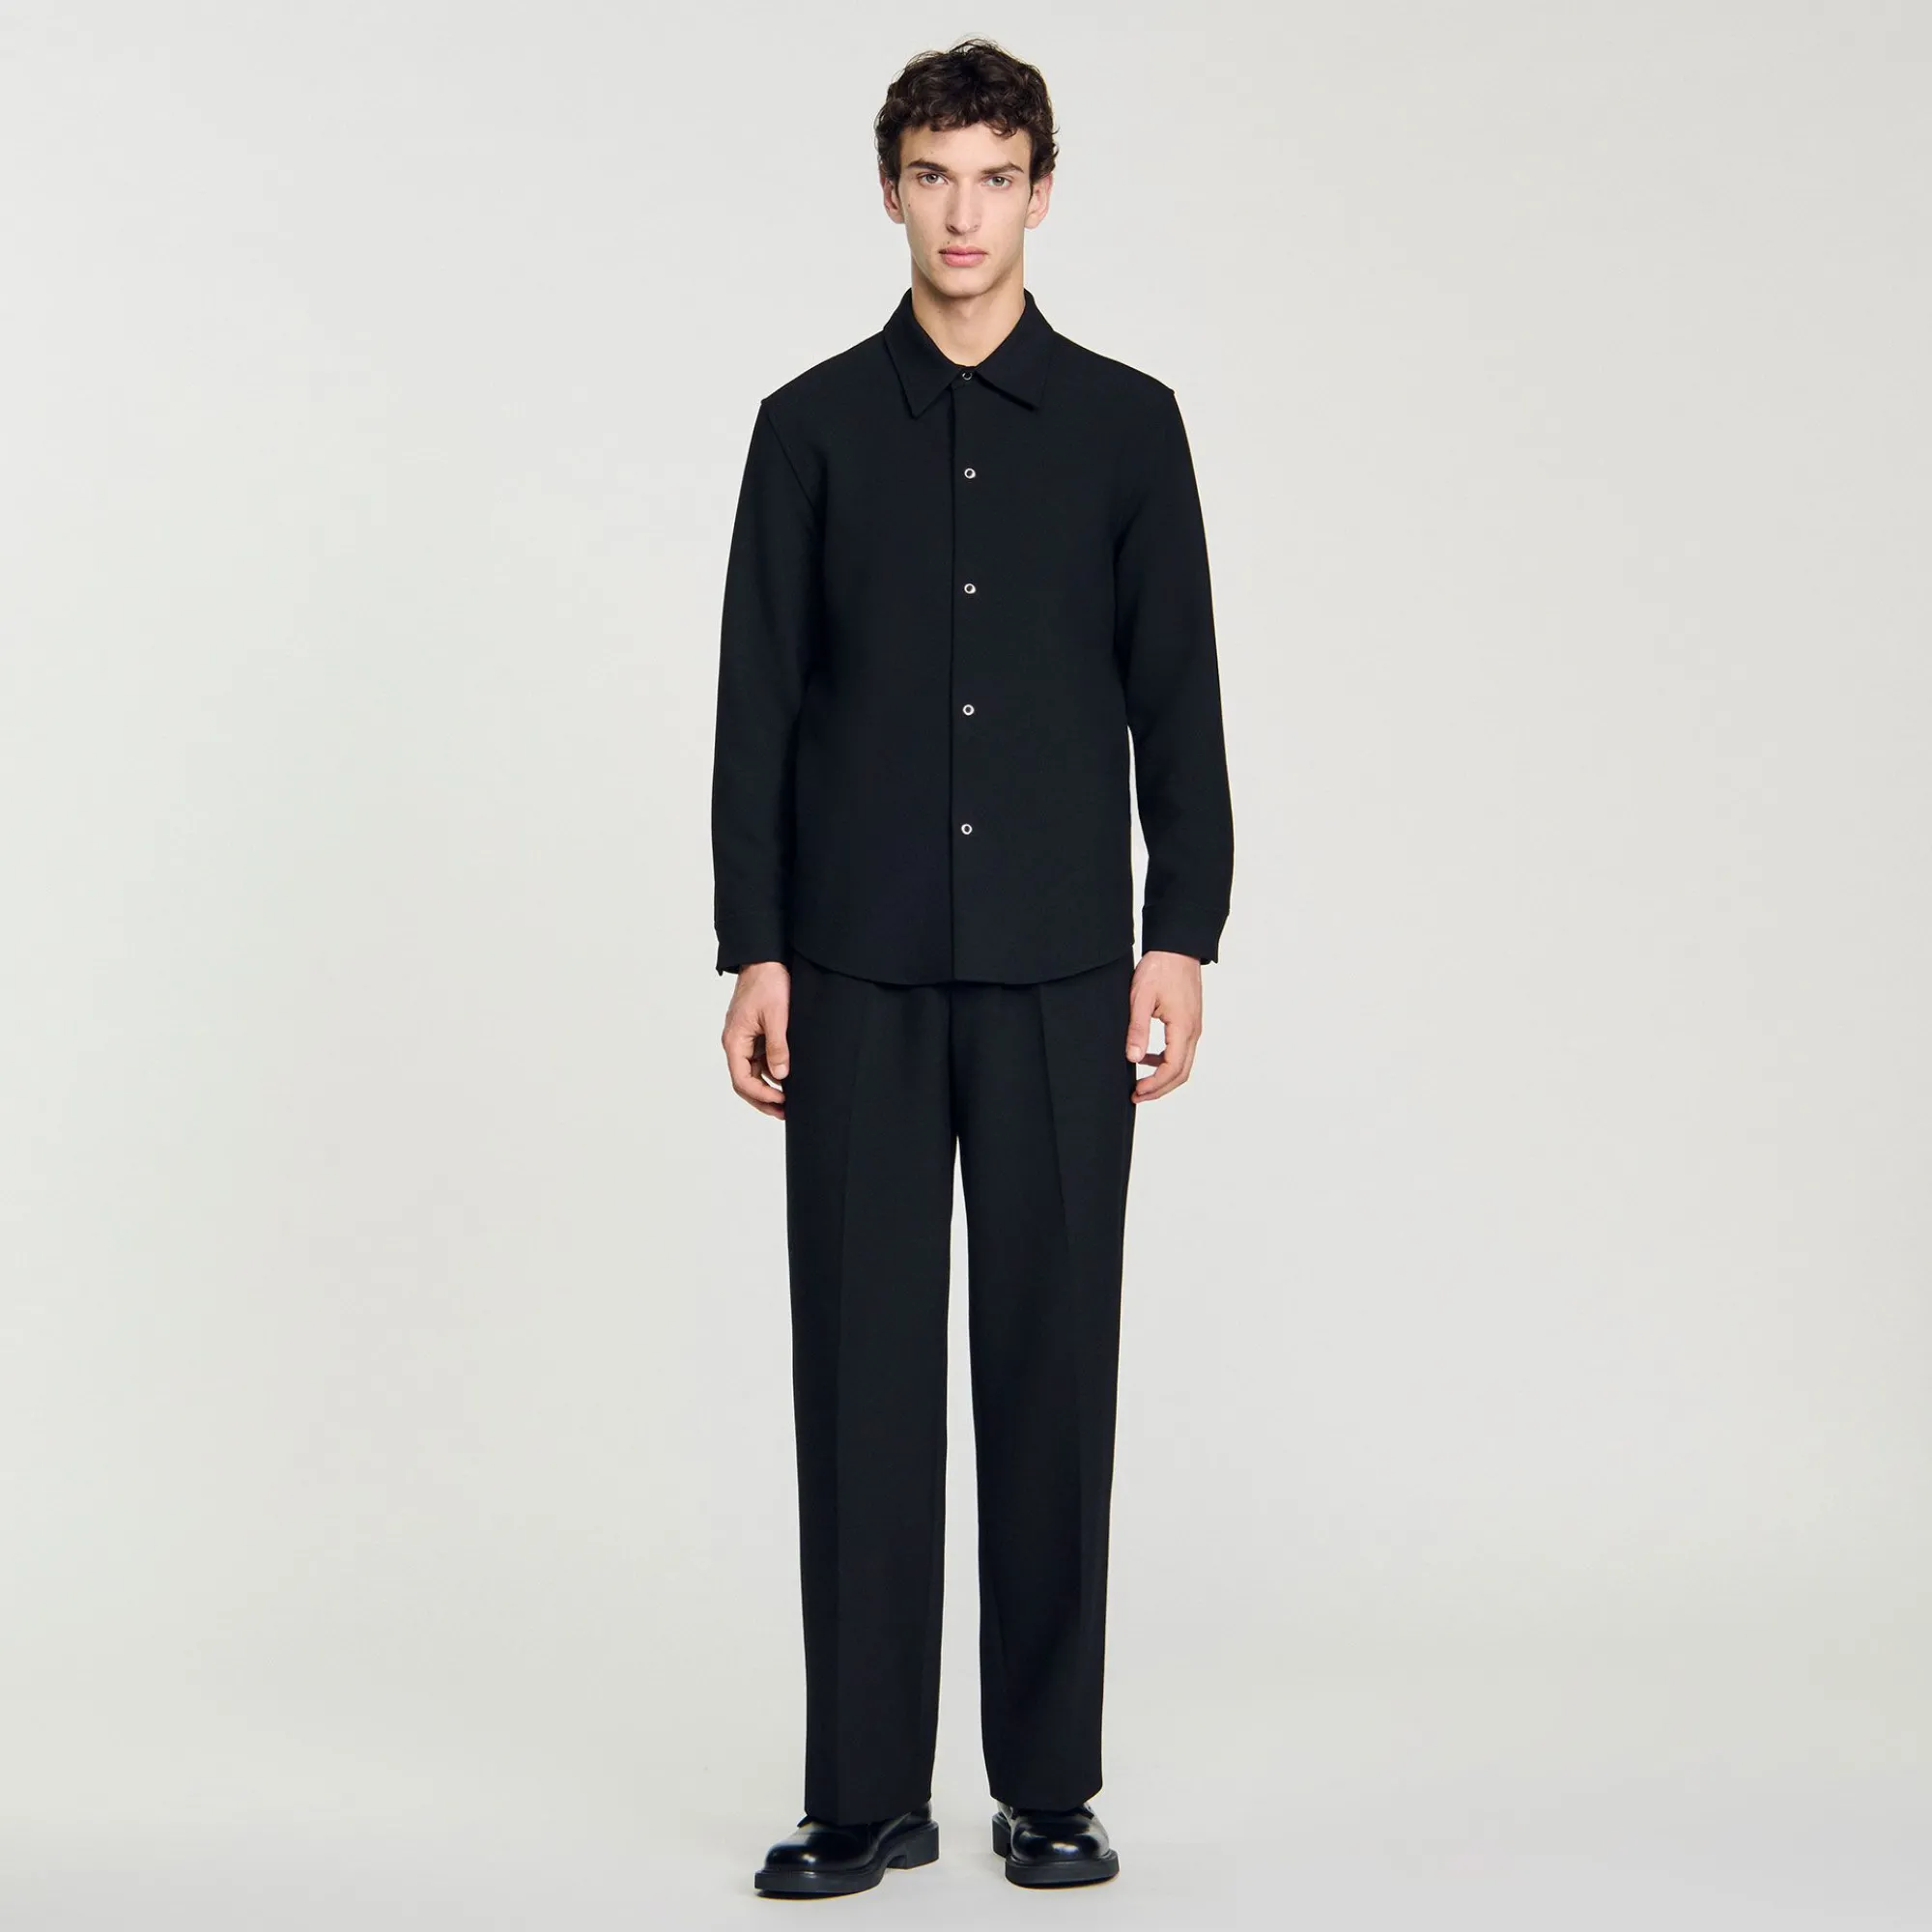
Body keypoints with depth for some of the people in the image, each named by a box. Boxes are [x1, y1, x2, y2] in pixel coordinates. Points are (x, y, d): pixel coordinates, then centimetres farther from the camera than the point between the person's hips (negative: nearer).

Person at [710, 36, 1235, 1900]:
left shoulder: (1126, 423, 6)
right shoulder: (814, 425, 7)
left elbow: (1177, 698, 4)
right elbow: (758, 701, 4)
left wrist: (1181, 938, -4)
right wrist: (754, 951, -2)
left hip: (1058, 971, 0)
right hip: (860, 971, 0)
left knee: (1053, 1361, 3)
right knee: (860, 1364, 1)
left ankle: (1051, 1783, 14)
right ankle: (864, 1793, 9)